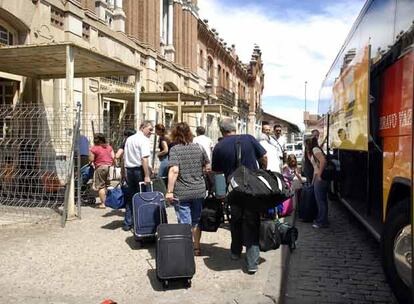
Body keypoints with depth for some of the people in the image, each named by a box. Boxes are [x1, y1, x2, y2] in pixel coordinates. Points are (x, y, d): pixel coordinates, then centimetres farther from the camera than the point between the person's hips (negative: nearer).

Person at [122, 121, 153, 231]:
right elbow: (144, 159, -20)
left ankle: (127, 224, 17)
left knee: (130, 197, 13)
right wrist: (147, 175, -22)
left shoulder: (129, 139, 16)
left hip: (129, 170, 8)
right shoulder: (144, 140, -10)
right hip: (139, 170, -8)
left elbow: (125, 157, 20)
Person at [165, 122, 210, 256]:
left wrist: (169, 191, -18)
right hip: (199, 190, 4)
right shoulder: (199, 147, 3)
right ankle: (197, 248, 29)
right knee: (196, 220, 17)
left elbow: (174, 170, -20)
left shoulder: (175, 149, -10)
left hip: (182, 193, -4)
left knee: (184, 223, 6)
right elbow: (208, 167, 9)